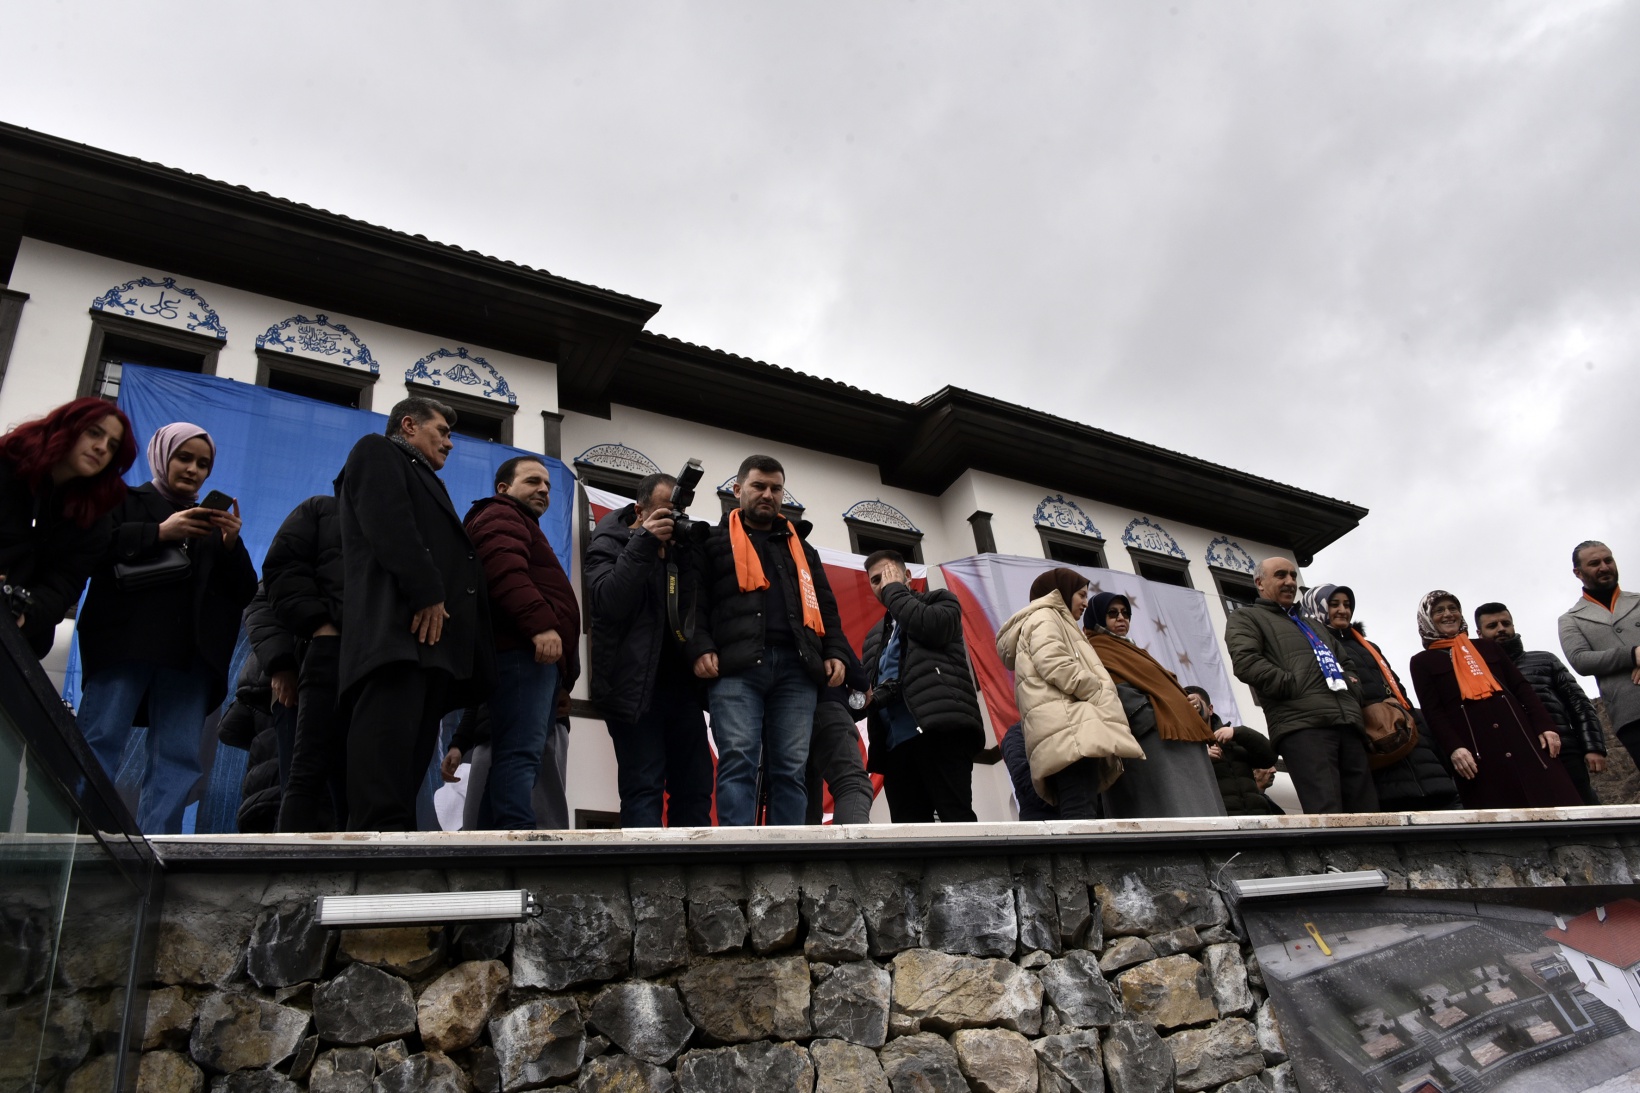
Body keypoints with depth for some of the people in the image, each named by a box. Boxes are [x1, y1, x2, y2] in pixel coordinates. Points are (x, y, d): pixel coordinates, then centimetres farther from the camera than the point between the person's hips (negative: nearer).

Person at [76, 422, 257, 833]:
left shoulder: (211, 523, 25)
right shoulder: (126, 501, 17)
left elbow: (244, 593, 17)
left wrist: (232, 544, 0)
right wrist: (159, 533, -9)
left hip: (190, 654, 3)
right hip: (125, 642, -3)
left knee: (177, 757, -6)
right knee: (98, 743, -12)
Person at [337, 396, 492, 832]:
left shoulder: (423, 482, 37)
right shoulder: (377, 451, 12)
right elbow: (388, 522, -8)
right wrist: (427, 593, -17)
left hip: (433, 631, 9)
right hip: (402, 621, -9)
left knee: (413, 750, -1)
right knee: (390, 729, -20)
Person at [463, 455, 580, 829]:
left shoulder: (523, 526, 35)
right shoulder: (500, 515, 5)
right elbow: (505, 570, -16)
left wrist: (562, 677, 28)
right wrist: (541, 624, -27)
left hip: (536, 655, 10)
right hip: (526, 651, -10)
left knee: (518, 754, 5)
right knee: (522, 751, -20)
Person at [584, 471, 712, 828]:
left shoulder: (682, 547, 13)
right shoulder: (608, 545, 0)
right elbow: (606, 603, -18)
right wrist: (644, 544, -19)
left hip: (683, 684, 5)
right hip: (635, 685, -5)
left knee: (695, 788, 6)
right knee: (644, 788, -7)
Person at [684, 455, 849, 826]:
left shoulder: (800, 547, 30)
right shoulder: (714, 542, 19)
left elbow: (824, 605, 24)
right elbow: (694, 601, 7)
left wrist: (835, 651, 8)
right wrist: (701, 648, -9)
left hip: (797, 666, 3)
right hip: (736, 666, -3)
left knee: (791, 768, -3)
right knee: (738, 761, -15)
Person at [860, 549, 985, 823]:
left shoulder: (939, 599, 16)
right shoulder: (875, 635, 32)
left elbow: (933, 627, -8)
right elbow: (870, 686, 29)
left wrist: (894, 590, 6)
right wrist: (872, 696, 4)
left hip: (940, 729, -6)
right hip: (896, 743, 6)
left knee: (956, 818, -17)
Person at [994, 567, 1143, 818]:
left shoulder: (1054, 622, 38)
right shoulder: (1044, 617, 8)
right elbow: (1056, 665, -11)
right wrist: (1103, 695, -4)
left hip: (1068, 729, 10)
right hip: (1068, 726, -10)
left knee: (1077, 818, -3)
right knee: (1082, 816, -25)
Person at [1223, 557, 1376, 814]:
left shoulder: (1312, 624, 36)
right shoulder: (1246, 618, 13)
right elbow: (1246, 663, -6)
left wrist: (1353, 688, 14)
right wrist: (1298, 688, -12)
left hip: (1347, 724, 7)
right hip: (1301, 725, -7)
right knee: (1328, 818, -19)